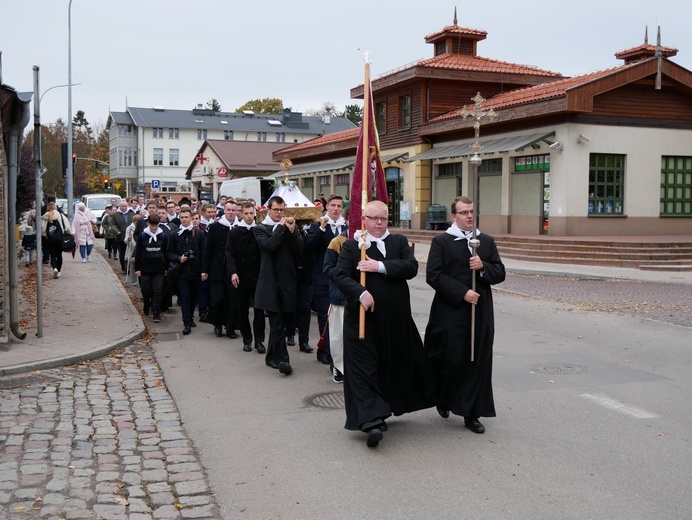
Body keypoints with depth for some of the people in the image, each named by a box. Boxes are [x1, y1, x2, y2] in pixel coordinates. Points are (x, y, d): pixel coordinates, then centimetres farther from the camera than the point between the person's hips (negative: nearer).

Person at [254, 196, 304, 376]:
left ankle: (272, 357, 24)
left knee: (277, 322, 12)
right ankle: (282, 359, -9)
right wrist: (281, 227, -10)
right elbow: (269, 245, -15)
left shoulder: (292, 226, 12)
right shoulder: (260, 228, 3)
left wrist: (292, 231, -10)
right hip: (270, 281, -3)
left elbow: (300, 249, 1)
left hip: (287, 280, 4)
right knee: (277, 323, -8)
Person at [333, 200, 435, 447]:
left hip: (395, 318, 4)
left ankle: (385, 410, 32)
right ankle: (372, 421, -9)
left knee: (394, 366, 14)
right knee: (364, 369, -8)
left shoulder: (399, 242, 8)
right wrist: (361, 293, -26)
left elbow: (412, 267, -7)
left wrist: (380, 266, -17)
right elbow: (340, 275, -10)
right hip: (363, 318, -3)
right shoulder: (351, 246, 0)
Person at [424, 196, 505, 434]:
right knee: (451, 360, -1)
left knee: (478, 362, 4)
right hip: (450, 313, -4)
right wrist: (462, 293, -15)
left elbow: (500, 273, 10)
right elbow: (433, 275, -9)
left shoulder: (487, 241, 12)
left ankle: (471, 414, 14)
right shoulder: (441, 241, -1)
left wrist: (483, 267, -11)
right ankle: (443, 400, 27)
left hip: (481, 312, 4)